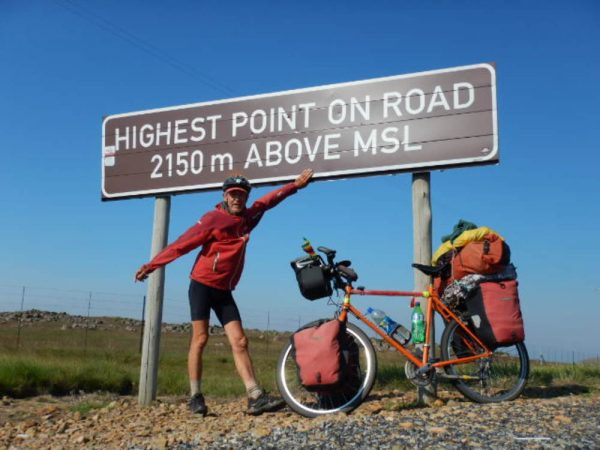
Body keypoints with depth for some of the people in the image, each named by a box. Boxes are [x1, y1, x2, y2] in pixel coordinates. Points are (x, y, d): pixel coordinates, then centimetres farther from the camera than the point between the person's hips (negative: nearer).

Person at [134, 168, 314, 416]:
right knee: (200, 338, -6)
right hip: (202, 285, -5)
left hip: (224, 291, 5)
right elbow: (182, 244, -11)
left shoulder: (248, 217, 9)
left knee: (239, 342, -3)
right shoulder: (213, 219, -10)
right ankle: (195, 397, 3)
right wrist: (152, 264, -13)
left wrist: (295, 185, 31)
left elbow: (270, 199, 24)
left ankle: (256, 397, -9)